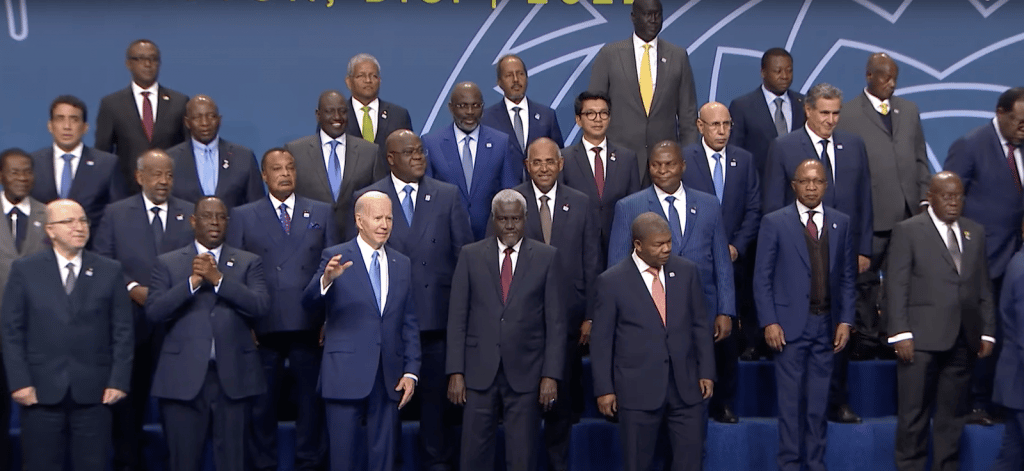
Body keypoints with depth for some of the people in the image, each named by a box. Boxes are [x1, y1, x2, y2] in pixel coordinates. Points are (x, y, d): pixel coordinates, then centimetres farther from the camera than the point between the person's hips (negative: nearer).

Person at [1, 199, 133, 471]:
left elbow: (122, 331, 4)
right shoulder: (25, 270, 4)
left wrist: (118, 381, -3)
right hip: (41, 391, 0)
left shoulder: (110, 271, 6)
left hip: (94, 392, 1)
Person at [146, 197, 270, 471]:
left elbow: (261, 306, -6)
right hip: (183, 377, 0)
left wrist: (218, 278, -14)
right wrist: (192, 281, -14)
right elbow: (153, 312, -3)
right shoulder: (167, 263, 9)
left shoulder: (249, 263, 10)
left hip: (233, 376, 0)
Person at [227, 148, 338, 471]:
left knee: (311, 402, 5)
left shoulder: (321, 213, 12)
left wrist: (330, 318, 1)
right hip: (263, 327, -1)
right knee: (262, 404, 5)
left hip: (309, 325, 1)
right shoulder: (242, 216, 9)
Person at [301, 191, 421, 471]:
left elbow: (409, 324, 12)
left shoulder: (402, 264, 11)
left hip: (390, 378, 4)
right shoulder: (336, 257, -1)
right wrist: (326, 279, -34)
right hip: (346, 375, -3)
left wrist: (411, 372, 4)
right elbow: (309, 303, -13)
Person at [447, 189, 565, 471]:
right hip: (479, 372, 1)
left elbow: (556, 321, 1)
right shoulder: (471, 255, 5)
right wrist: (455, 372, -3)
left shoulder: (546, 257, 3)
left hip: (526, 373, 0)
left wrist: (551, 375, -5)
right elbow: (457, 318, 4)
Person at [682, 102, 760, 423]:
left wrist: (737, 246, -4)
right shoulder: (683, 159, -1)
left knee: (728, 334, 5)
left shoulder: (744, 160, 10)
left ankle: (723, 403, 16)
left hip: (732, 260, 3)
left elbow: (753, 209, 8)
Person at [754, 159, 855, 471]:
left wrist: (845, 320, 1)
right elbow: (762, 277, -3)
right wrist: (769, 322, -9)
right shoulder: (774, 222, -1)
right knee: (790, 399, 0)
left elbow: (847, 276, 9)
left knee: (819, 400, 8)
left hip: (827, 325, 3)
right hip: (789, 324, -3)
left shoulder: (841, 223, 9)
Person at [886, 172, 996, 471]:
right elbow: (896, 286, -5)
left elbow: (984, 287, 14)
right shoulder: (908, 231, 0)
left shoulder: (975, 233, 14)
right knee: (914, 413, 0)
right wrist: (900, 333, -11)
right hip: (922, 338, -4)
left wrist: (987, 331, 8)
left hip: (963, 340, 4)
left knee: (952, 415, 9)